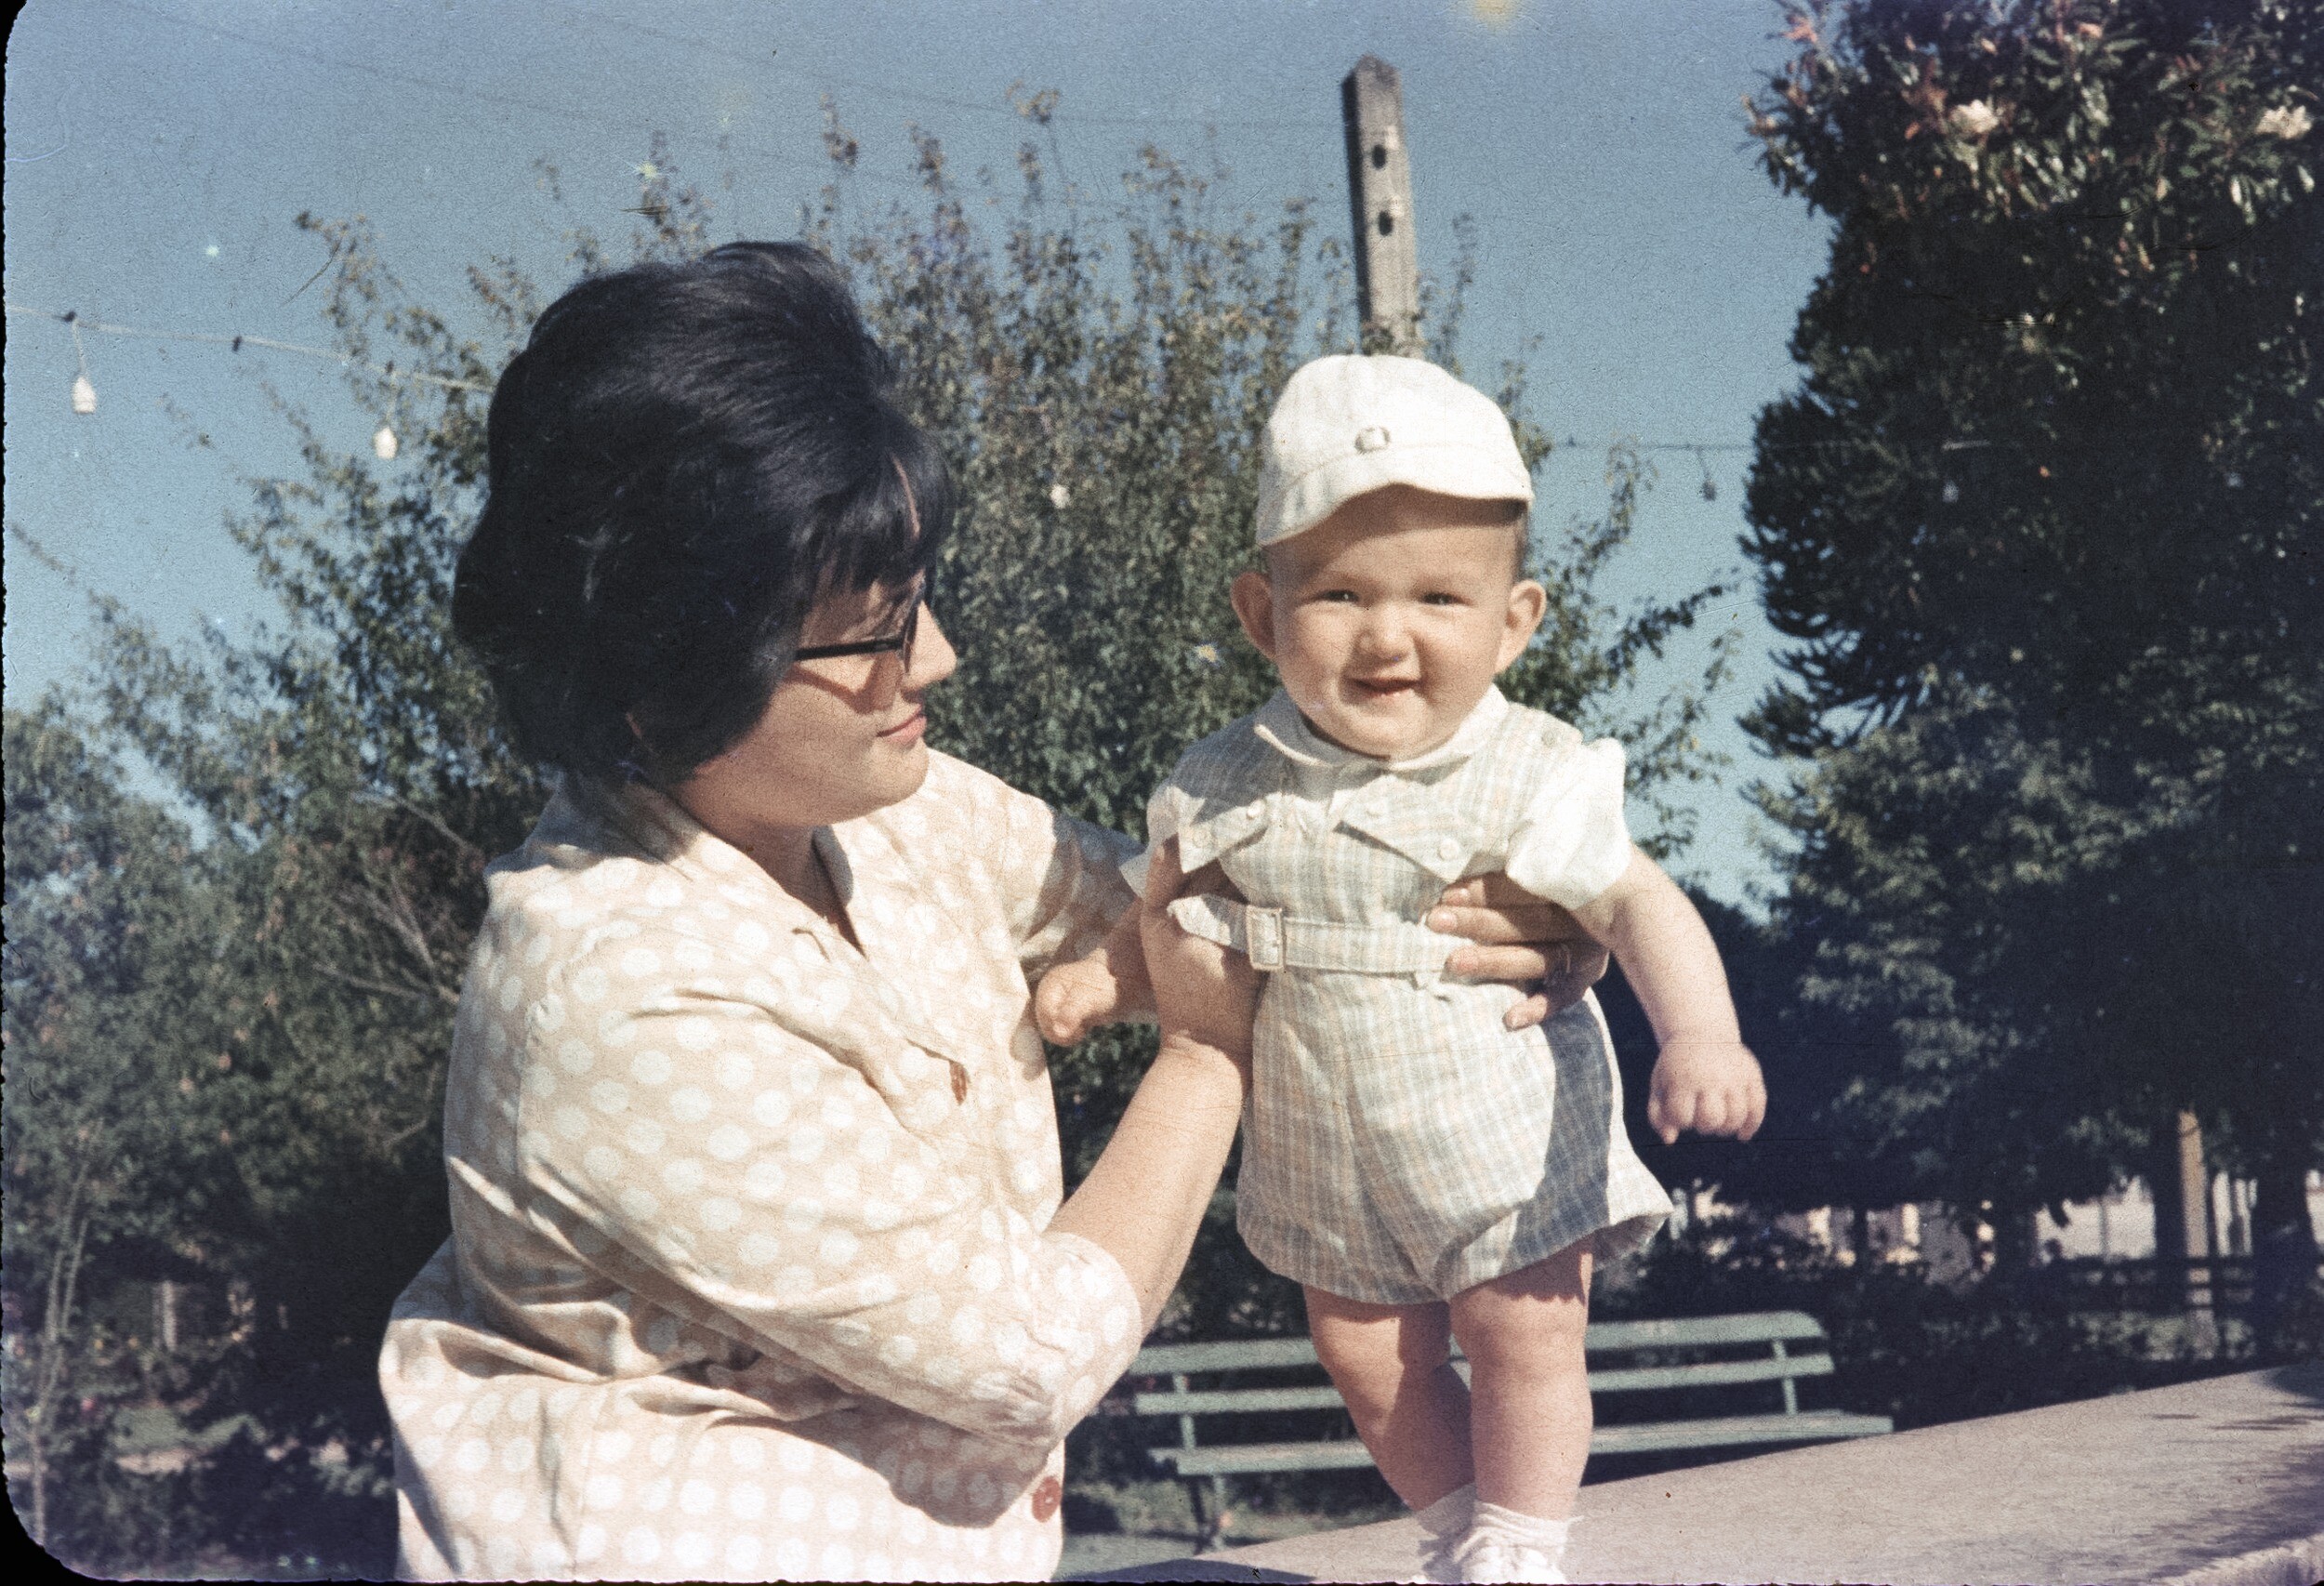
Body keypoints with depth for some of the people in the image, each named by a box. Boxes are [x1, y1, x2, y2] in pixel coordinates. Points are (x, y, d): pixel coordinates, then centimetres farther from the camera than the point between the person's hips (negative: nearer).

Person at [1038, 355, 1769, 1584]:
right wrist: (1099, 973, -11)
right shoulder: (1229, 786, -8)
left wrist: (1700, 1036, -29)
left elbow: (1637, 904, -14)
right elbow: (1173, 917, 7)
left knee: (1523, 1336, 2)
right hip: (1324, 1158, 4)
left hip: (1504, 1139, -3)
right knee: (1366, 1355, 13)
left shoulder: (1528, 780, -17)